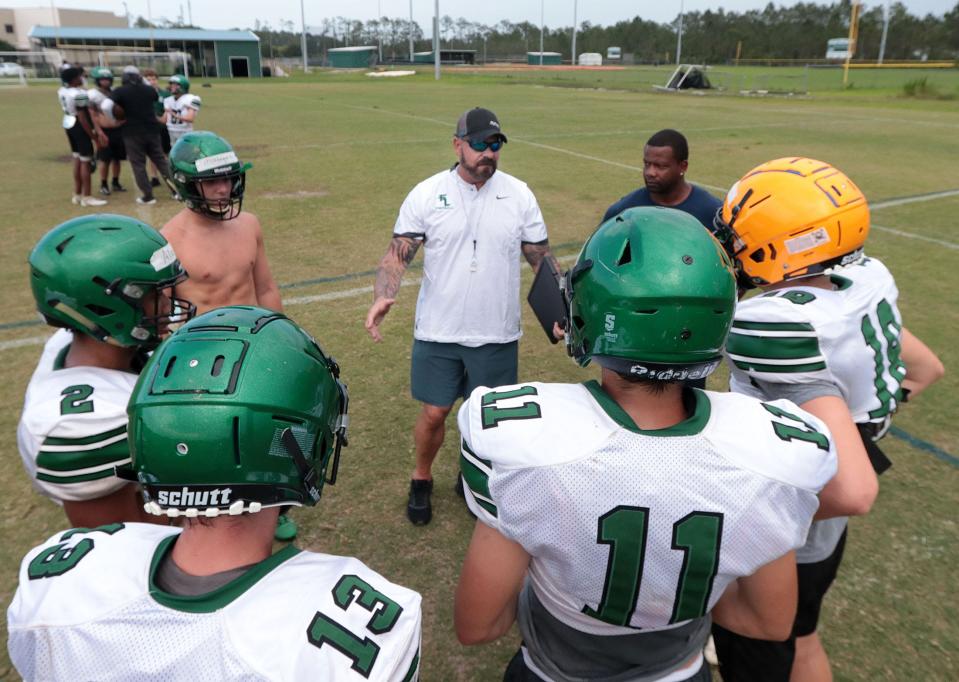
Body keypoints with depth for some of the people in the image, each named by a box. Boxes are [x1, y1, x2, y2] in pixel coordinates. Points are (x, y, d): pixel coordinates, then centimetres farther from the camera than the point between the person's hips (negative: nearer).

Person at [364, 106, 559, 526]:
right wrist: (384, 297, -26)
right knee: (434, 413, 9)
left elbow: (540, 257, 3)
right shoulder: (427, 194, -6)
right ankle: (421, 480, 36)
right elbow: (399, 252, -7)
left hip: (496, 334, 1)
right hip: (438, 332, -1)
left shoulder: (519, 195, -2)